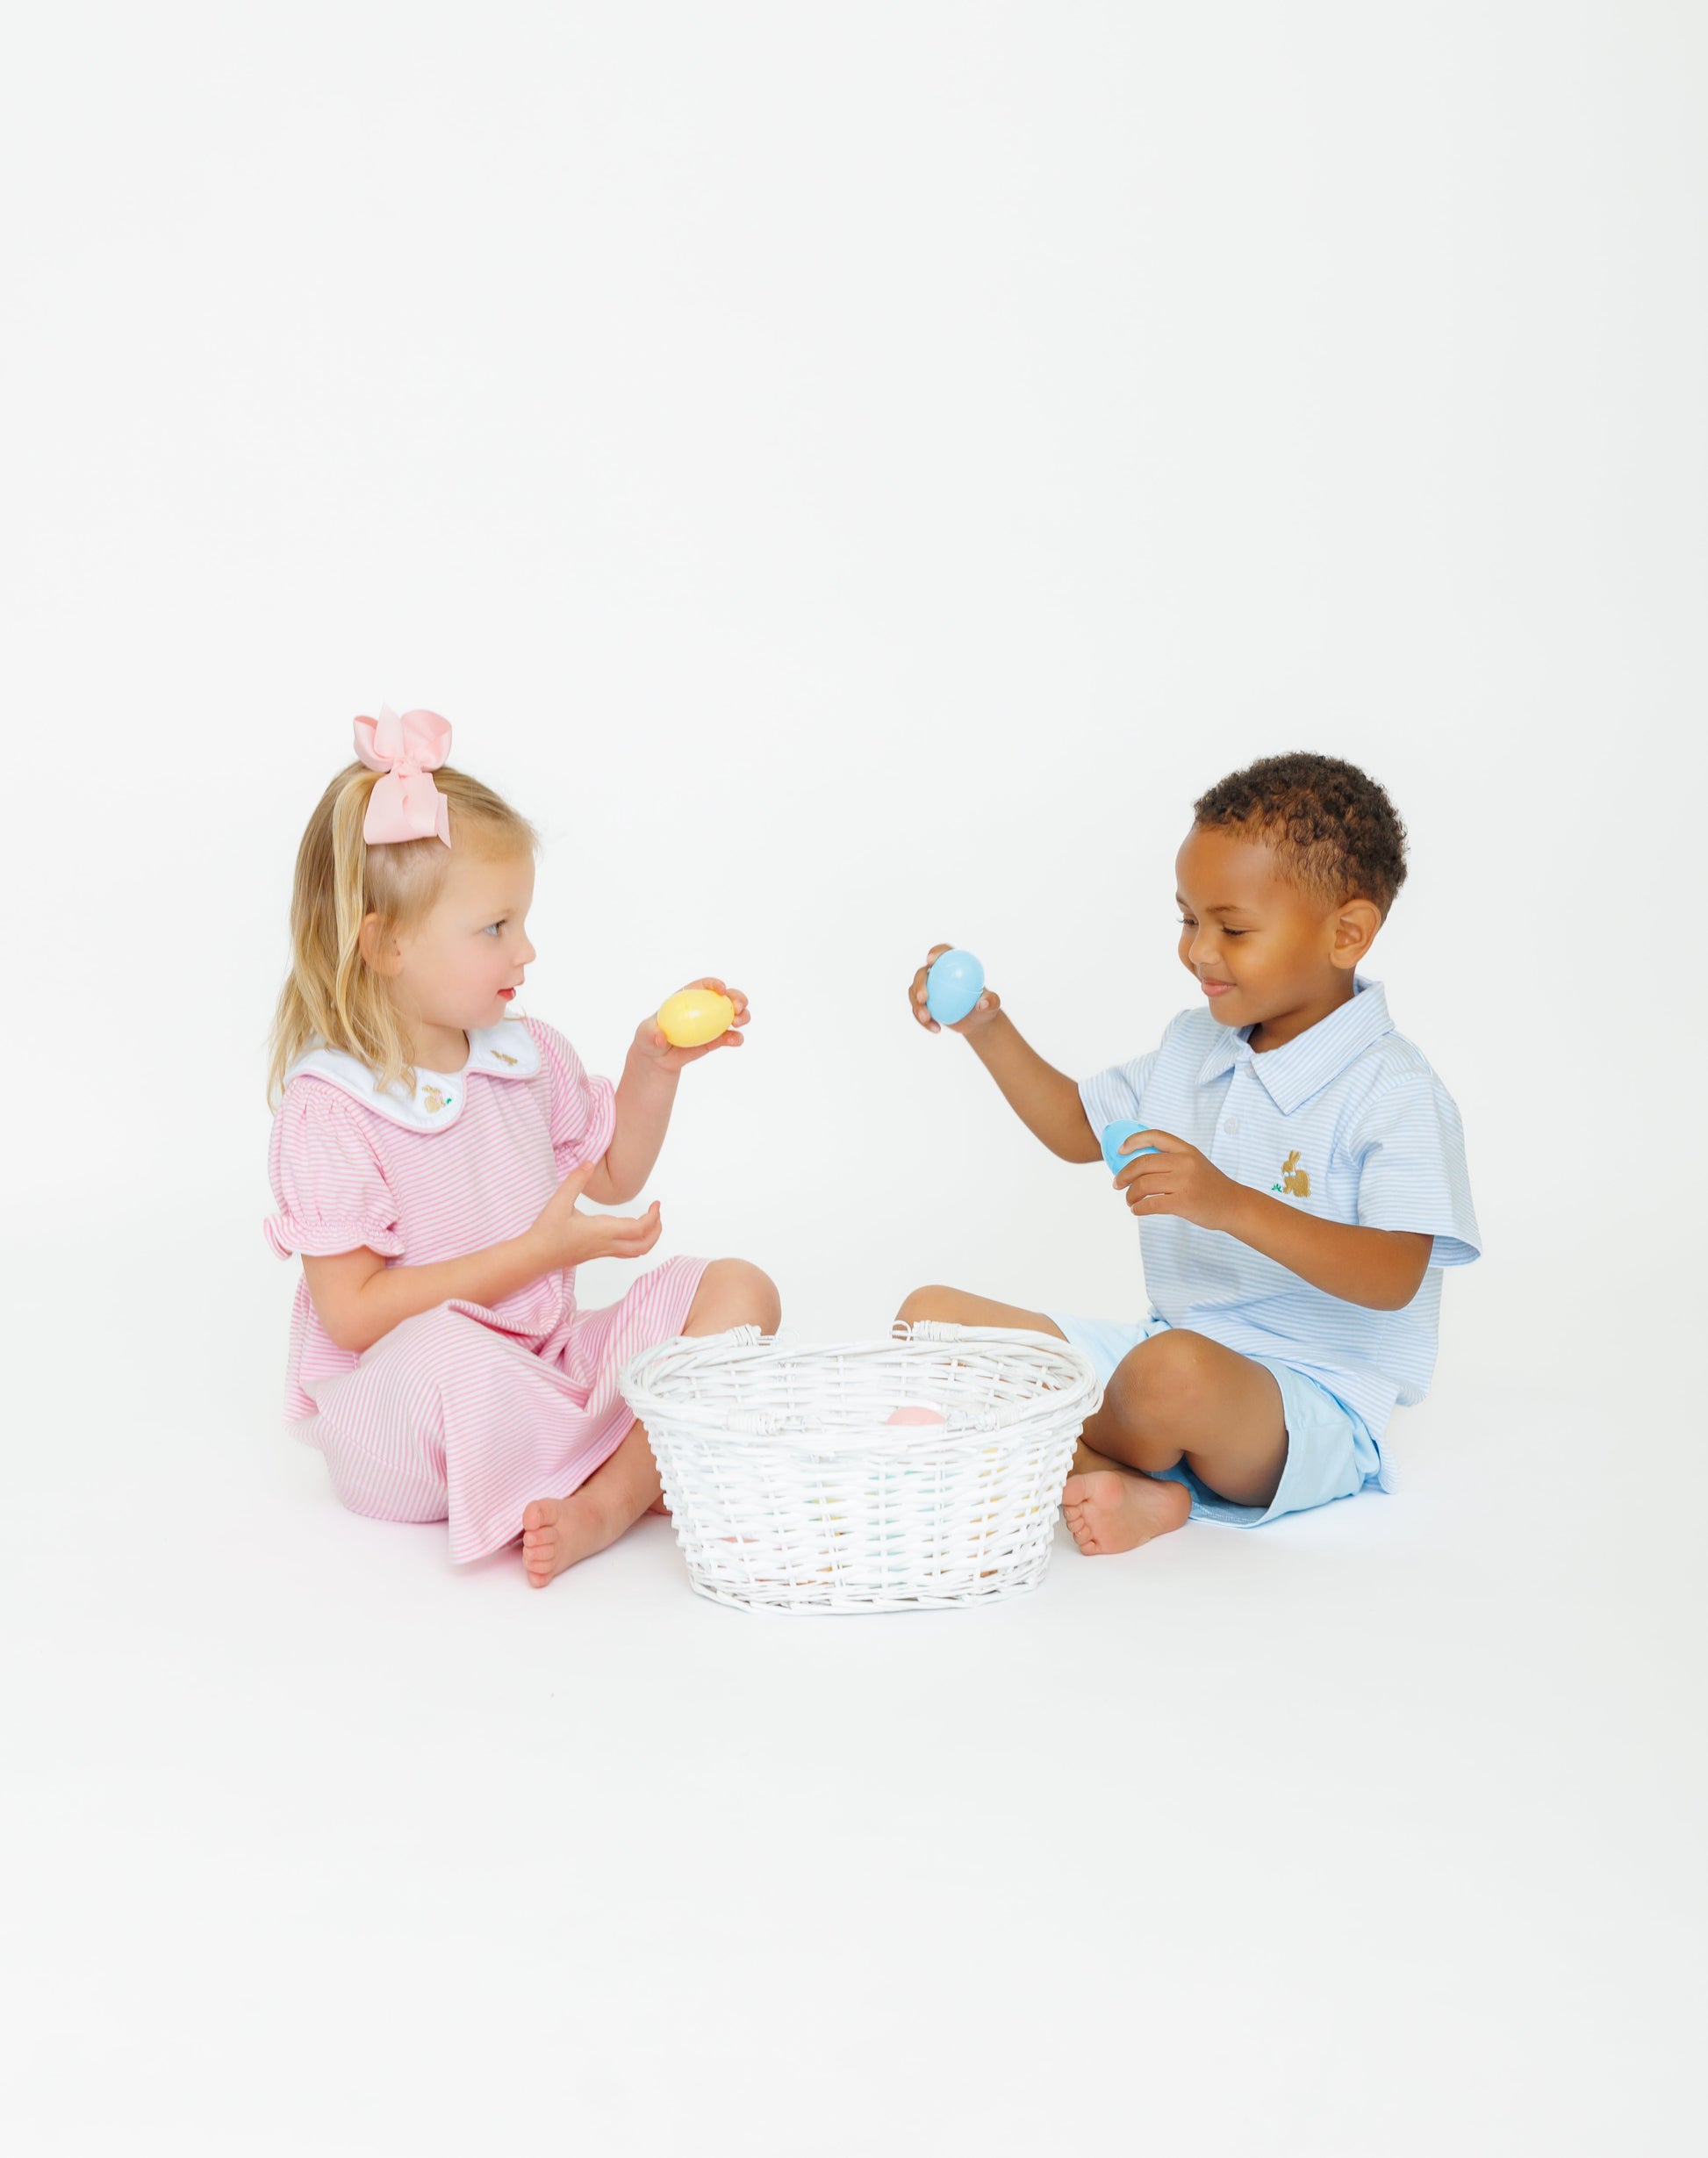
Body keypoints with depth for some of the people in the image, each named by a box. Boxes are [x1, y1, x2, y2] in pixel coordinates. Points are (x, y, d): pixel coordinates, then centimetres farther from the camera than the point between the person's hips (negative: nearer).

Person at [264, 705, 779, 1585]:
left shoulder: (526, 1054, 6)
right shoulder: (329, 1106, -16)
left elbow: (613, 1176, 22)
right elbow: (353, 1313, -19)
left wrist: (652, 1067, 4)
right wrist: (538, 1253, -20)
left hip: (550, 1365, 7)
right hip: (391, 1405, -7)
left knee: (735, 1289, -6)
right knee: (443, 1351, -41)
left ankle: (600, 1505, -25)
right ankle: (654, 1471, -14)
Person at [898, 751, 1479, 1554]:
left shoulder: (1394, 1091, -13)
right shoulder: (1191, 1047, 11)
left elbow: (1395, 1276, -24)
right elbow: (1079, 1128, 28)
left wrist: (1232, 1204, -36)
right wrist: (989, 1031, 13)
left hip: (1305, 1406, -8)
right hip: (1165, 1343, 8)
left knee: (1175, 1369, -43)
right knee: (932, 1314, -1)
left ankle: (1067, 1453, -5)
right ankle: (1129, 1487, -22)